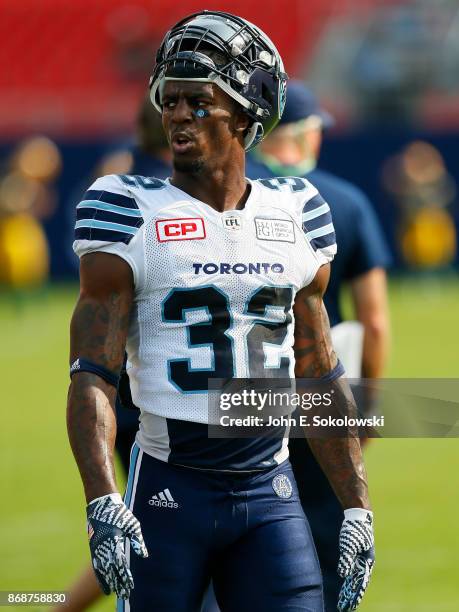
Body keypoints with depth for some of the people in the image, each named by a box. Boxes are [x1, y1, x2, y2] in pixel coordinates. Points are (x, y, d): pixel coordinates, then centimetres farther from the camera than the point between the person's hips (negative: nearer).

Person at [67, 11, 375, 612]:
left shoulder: (295, 213, 8)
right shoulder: (130, 211, -4)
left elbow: (319, 376, 15)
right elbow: (93, 375, -9)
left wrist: (357, 506, 11)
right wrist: (102, 502, -22)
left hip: (270, 491, 3)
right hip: (169, 490, -3)